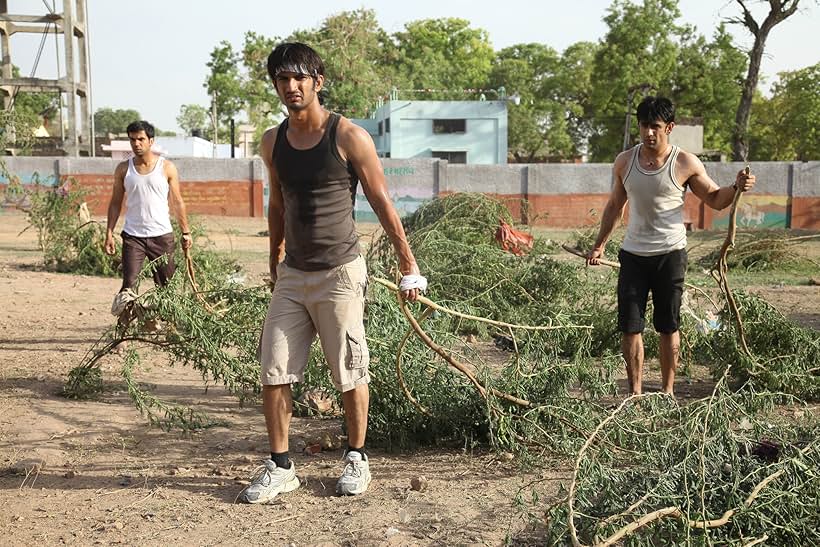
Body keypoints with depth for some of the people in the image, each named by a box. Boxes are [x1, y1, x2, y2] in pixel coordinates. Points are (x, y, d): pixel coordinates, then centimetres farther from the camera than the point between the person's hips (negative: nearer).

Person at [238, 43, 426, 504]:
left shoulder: (349, 136, -9)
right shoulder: (273, 143, 6)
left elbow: (382, 203, -5)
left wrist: (408, 264, -5)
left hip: (340, 274, -4)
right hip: (292, 275, 5)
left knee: (350, 374, 5)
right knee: (274, 373, 1)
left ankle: (357, 459, 22)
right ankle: (280, 466, 13)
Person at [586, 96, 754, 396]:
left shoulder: (686, 164, -6)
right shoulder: (624, 162, 3)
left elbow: (715, 199, 3)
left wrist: (736, 187, -18)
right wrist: (600, 244, 15)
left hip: (670, 255, -2)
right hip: (633, 255, 3)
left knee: (668, 327, 7)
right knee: (629, 326, 1)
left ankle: (667, 391, 18)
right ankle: (635, 392, 12)